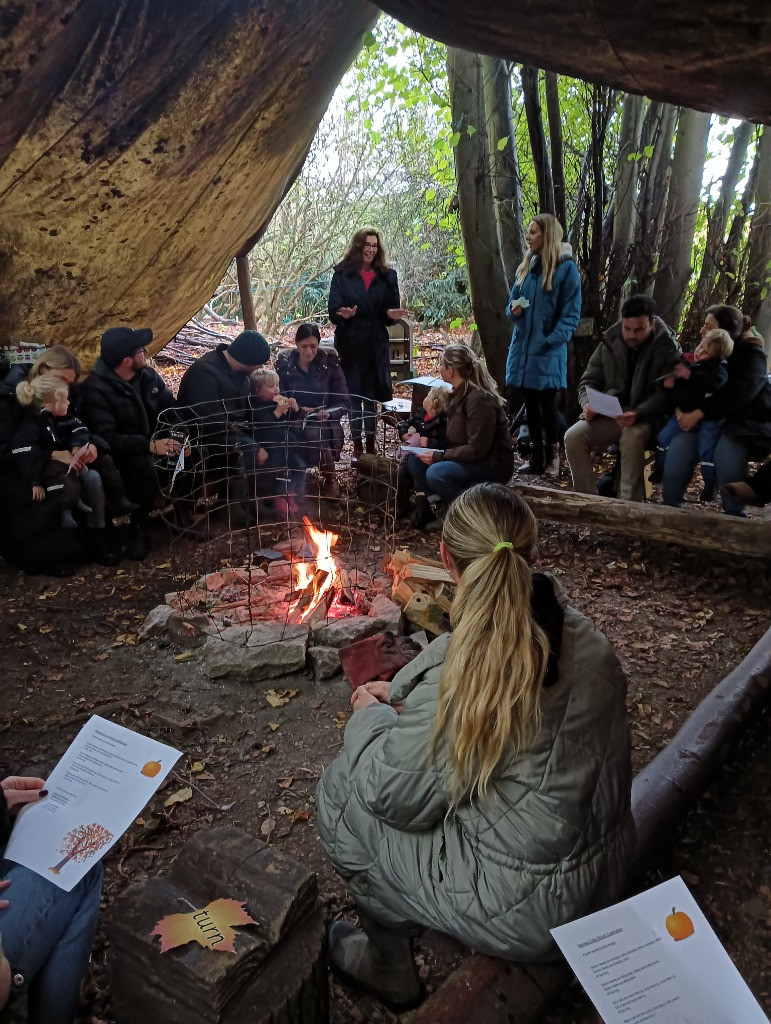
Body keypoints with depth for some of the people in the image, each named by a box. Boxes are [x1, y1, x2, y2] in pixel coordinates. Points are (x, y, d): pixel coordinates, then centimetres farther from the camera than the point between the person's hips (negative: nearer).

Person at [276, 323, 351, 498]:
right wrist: (298, 409, -20)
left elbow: (344, 403, -3)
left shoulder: (330, 364, -4)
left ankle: (330, 480, -8)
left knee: (314, 434, -37)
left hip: (324, 422, -1)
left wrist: (329, 414, -24)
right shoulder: (285, 364, -1)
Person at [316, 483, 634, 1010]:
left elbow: (395, 797, -17)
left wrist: (369, 716, 0)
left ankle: (388, 965, 25)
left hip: (529, 906, -8)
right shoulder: (585, 634, -5)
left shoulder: (462, 662, -29)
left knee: (339, 791, 6)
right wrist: (402, 696, 7)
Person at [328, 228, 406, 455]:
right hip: (349, 343, -2)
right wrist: (343, 314, -26)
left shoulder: (387, 276, 7)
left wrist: (392, 314, -16)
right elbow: (333, 310, -4)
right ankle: (357, 443, 11)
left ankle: (370, 443, 15)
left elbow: (392, 309, 7)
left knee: (372, 395, 5)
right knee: (353, 394, 2)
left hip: (376, 344, 2)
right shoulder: (342, 274, 0)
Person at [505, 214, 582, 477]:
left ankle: (552, 455, 11)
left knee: (547, 402, -2)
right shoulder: (527, 265, 12)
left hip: (548, 349, -6)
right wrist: (513, 310, -6)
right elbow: (513, 300, 18)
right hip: (523, 345, 6)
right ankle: (536, 455, 18)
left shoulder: (565, 267, -6)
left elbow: (571, 312, -8)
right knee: (530, 402, 9)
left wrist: (552, 339, -19)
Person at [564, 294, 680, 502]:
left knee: (632, 438, -38)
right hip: (609, 416, 4)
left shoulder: (668, 349, -6)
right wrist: (587, 404, -13)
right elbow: (589, 381, 11)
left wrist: (638, 414, -33)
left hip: (646, 419, -4)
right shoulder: (610, 343, 6)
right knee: (573, 436, -21)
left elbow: (665, 394, -14)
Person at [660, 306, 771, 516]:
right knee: (679, 449, -24)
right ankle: (670, 506, -16)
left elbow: (740, 393, -23)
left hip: (744, 420, -5)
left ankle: (735, 516, -20)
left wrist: (699, 413, -30)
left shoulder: (750, 353, -8)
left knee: (727, 454, -35)